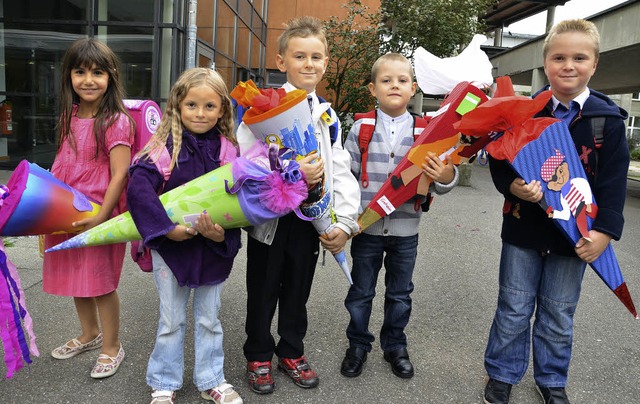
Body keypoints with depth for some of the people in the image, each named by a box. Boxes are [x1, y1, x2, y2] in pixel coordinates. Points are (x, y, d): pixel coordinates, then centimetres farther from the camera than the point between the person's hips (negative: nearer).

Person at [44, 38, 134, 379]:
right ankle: (89, 334, 42)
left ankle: (112, 348, 24)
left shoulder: (116, 122, -15)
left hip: (99, 216, -7)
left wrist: (100, 217, -21)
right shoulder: (70, 116, 7)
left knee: (101, 283, 5)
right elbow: (63, 164, 16)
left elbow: (120, 174, -18)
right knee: (76, 279, 19)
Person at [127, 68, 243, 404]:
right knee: (171, 320, 12)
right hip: (171, 247, -2)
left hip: (213, 248, 2)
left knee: (208, 319, 16)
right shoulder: (165, 145, -11)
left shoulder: (227, 149, -2)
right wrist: (167, 228, -25)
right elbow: (138, 188, -20)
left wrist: (222, 234, -18)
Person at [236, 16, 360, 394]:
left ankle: (292, 352, 38)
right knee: (263, 292, 12)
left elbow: (341, 172, 4)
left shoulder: (328, 116, 8)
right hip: (271, 218, -4)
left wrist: (345, 222, -6)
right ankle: (259, 356, 33)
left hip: (310, 219, 4)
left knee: (298, 291, 18)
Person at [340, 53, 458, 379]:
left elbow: (440, 183, -4)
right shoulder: (361, 128, -4)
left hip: (406, 229, 1)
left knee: (400, 294, 17)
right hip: (367, 227, 0)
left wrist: (445, 175, -27)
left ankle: (395, 346, 38)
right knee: (361, 291, 14)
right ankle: (358, 345, 34)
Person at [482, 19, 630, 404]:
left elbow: (614, 181, -4)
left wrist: (604, 231, -12)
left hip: (575, 234, 1)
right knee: (514, 309, 11)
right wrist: (512, 186, -22)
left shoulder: (608, 118, -4)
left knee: (559, 314, 15)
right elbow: (499, 160, -1)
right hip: (523, 228, 0)